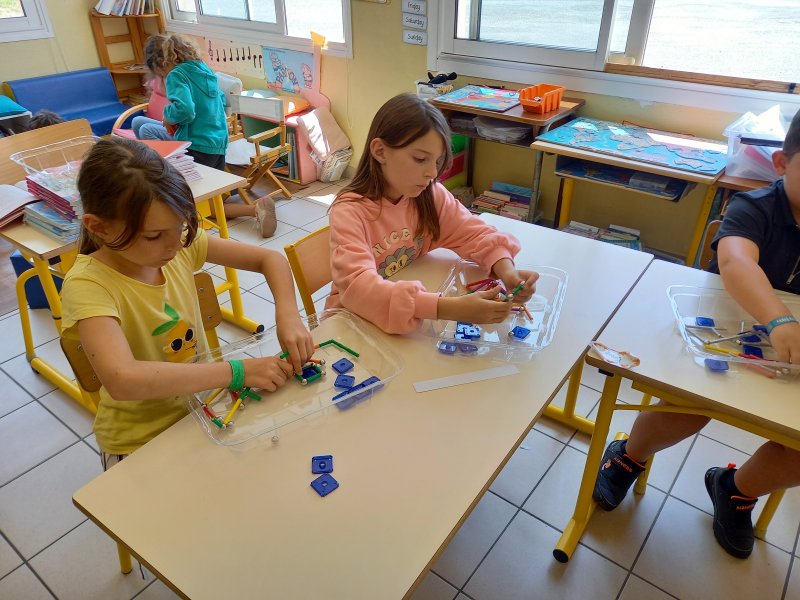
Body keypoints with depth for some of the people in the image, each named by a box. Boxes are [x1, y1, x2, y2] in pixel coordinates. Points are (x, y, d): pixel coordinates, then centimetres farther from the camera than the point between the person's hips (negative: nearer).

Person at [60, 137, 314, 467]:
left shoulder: (180, 243, -9)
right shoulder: (87, 285, -24)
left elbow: (270, 258, -3)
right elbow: (122, 380, -38)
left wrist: (288, 316, -21)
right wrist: (238, 372, -35)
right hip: (141, 443, -5)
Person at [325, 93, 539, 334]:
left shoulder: (431, 195, -6)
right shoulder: (349, 211, -22)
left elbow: (474, 233, -3)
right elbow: (359, 288, -35)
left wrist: (506, 270, -27)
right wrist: (452, 309, -45)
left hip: (415, 317, 5)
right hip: (356, 320, -5)